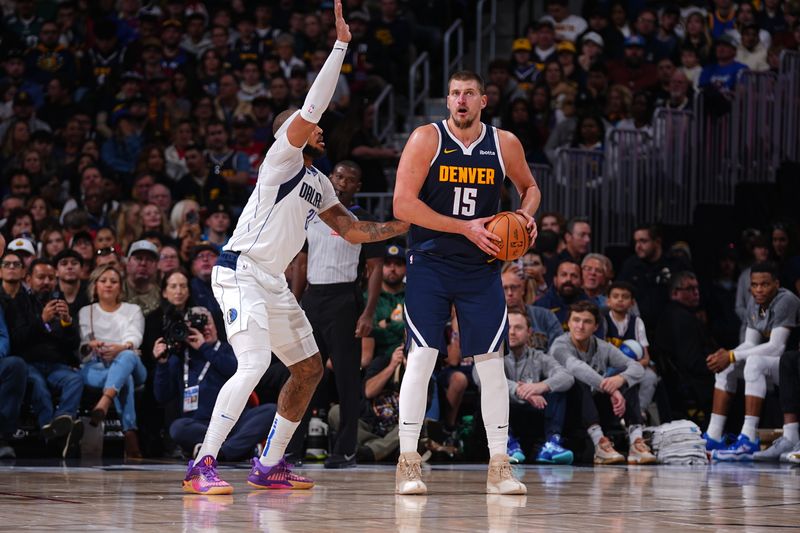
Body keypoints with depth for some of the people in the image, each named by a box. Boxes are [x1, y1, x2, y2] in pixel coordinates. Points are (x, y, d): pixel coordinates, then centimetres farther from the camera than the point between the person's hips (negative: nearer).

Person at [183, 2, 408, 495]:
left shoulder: (317, 182, 19)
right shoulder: (283, 156, -6)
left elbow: (350, 229, 27)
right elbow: (312, 106, -19)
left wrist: (404, 226, 19)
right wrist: (341, 44, -19)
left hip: (273, 282, 10)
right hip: (241, 273, -10)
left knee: (310, 368, 13)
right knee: (254, 365, -25)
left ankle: (269, 466, 19)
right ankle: (202, 468, -26)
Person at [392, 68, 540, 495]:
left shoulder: (505, 144, 1)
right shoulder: (426, 139, -9)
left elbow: (529, 187, 20)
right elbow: (402, 204, -15)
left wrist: (526, 214, -4)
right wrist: (465, 228, -18)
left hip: (481, 268, 3)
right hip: (429, 264, -3)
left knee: (491, 362, 2)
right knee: (421, 357, -9)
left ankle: (499, 467, 9)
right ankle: (408, 464, -3)